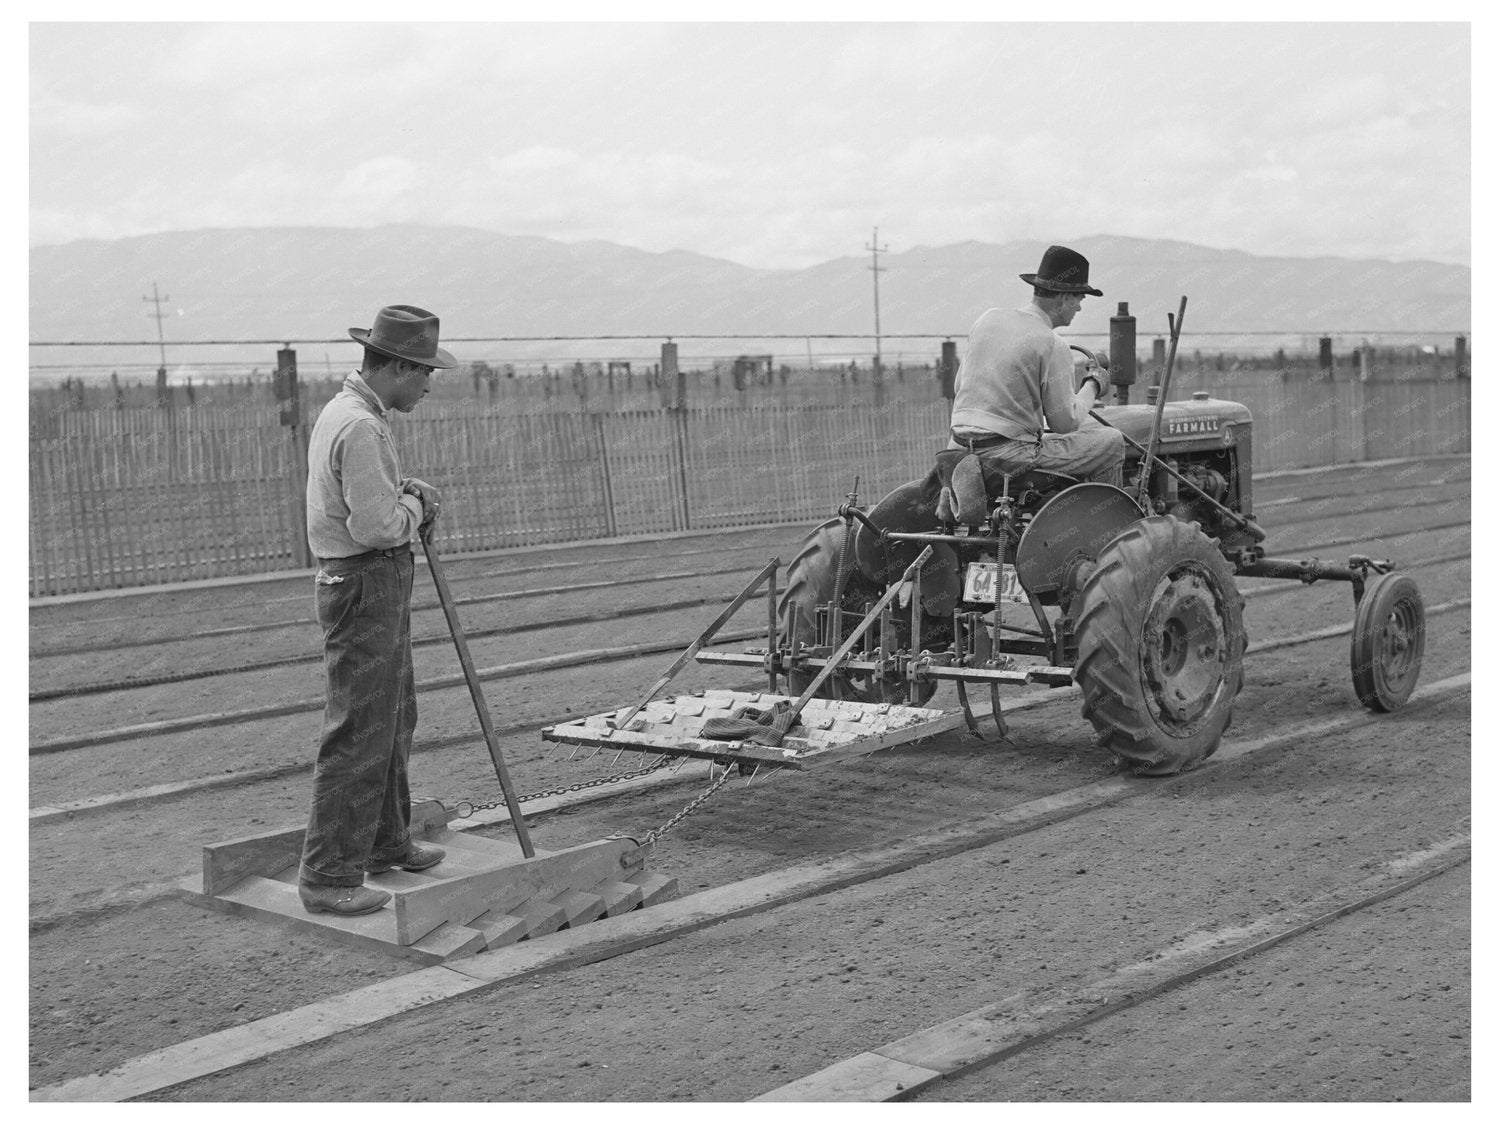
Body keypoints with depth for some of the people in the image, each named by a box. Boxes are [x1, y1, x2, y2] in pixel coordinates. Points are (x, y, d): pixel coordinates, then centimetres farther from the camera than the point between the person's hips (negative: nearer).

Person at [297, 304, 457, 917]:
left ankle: (386, 843, 34)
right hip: (365, 587, -11)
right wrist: (415, 506, -6)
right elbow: (377, 526, -25)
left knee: (393, 718, 21)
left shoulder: (345, 409, 12)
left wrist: (407, 494, 5)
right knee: (358, 732, -7)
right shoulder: (360, 427, -21)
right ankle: (328, 876, -2)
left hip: (377, 588, 11)